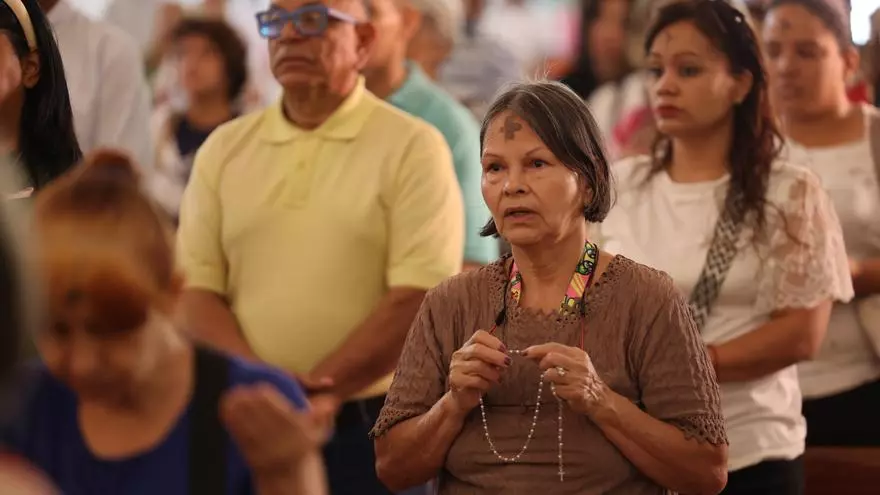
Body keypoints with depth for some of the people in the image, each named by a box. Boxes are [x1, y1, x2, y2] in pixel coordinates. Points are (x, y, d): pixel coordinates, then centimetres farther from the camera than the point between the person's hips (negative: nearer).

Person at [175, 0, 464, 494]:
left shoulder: (412, 147, -2)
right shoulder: (225, 148, 10)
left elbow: (419, 300, -11)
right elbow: (195, 289, 4)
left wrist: (319, 393, -17)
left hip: (365, 432, -3)